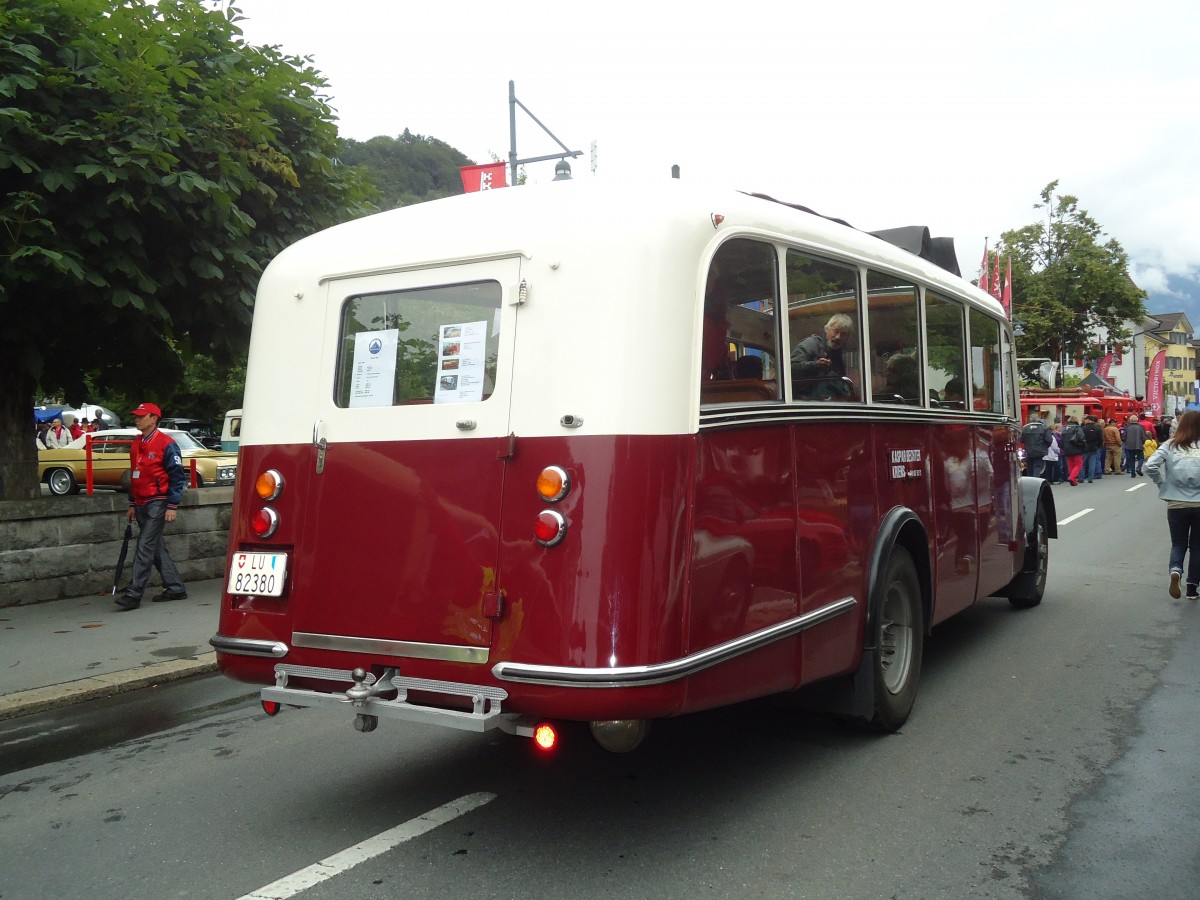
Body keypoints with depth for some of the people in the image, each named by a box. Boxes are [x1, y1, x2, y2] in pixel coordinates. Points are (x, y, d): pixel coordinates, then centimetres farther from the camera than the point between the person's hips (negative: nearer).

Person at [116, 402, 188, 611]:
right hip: (141, 504, 8)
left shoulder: (167, 444, -11)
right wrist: (132, 504, 21)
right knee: (156, 547, 12)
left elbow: (177, 476, -11)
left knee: (145, 547, -11)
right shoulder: (135, 444, 14)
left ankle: (133, 594, -12)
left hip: (157, 503, -8)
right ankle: (175, 588, 20)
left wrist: (172, 506, -15)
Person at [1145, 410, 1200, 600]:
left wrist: (1162, 483, 1)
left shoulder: (1170, 446, -4)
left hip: (1176, 505, 1)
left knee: (1178, 544, 16)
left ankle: (1175, 570, -14)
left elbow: (1150, 466, -15)